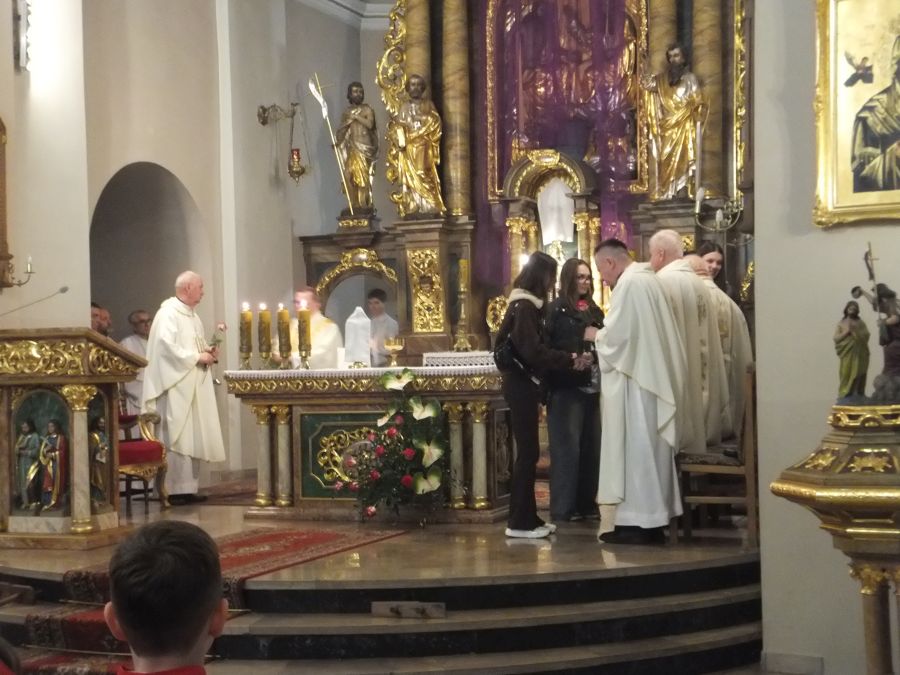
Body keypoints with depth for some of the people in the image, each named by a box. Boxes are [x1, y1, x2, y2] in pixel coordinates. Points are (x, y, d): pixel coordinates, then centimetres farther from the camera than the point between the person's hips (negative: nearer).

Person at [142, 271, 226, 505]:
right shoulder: (168, 314, -11)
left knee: (193, 438, 8)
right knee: (175, 438, -8)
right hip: (175, 387, -9)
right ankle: (172, 490, -4)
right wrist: (198, 357, -16)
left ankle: (188, 488, 12)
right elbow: (167, 348, -20)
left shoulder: (193, 316, 18)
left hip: (194, 386, 9)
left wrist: (208, 352, 5)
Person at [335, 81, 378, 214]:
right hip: (351, 148, 5)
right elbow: (340, 131, 15)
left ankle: (365, 206, -13)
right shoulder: (347, 112, 16)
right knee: (349, 176, -3)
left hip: (364, 147, -5)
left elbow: (370, 124, -14)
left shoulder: (367, 109, 4)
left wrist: (356, 116, -9)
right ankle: (354, 206, -1)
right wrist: (347, 122, -3)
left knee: (362, 176, -13)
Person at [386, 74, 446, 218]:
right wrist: (400, 140, -9)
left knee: (424, 175, -14)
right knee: (409, 176, -7)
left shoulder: (428, 105, 12)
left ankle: (429, 209, -19)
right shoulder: (404, 107, 17)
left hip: (423, 148, -2)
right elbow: (396, 127, 9)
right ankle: (412, 210, -11)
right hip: (407, 149, 2)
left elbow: (434, 124, 0)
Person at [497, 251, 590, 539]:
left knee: (527, 451, 11)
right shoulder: (524, 306, -14)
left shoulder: (525, 304, 15)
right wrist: (571, 359, -18)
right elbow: (533, 351, -22)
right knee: (528, 452, -6)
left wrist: (569, 359, 9)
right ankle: (519, 522, -2)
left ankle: (528, 518, 16)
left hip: (523, 383, 10)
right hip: (521, 385, -10)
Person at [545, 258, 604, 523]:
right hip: (566, 388, -6)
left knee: (592, 446, 7)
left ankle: (587, 503, 16)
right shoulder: (556, 310, -3)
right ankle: (563, 508, 1)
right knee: (567, 448, -4)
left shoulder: (594, 310, 17)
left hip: (592, 387, 6)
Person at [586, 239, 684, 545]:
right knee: (649, 446, 11)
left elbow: (615, 335, -19)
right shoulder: (648, 279, 15)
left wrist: (595, 335, 0)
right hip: (652, 376, 9)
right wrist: (603, 334, 14)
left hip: (634, 379, -9)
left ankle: (637, 521, -2)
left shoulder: (628, 284, -14)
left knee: (634, 446, -5)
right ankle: (652, 518, 15)